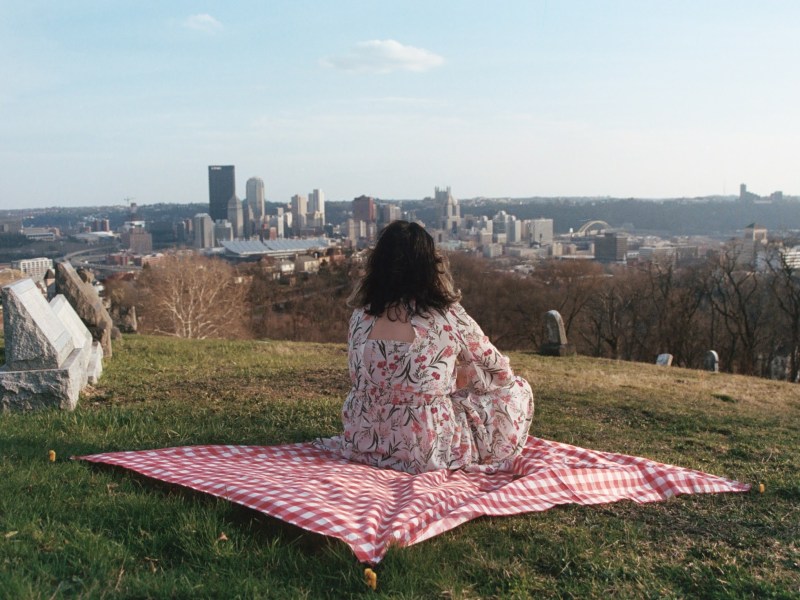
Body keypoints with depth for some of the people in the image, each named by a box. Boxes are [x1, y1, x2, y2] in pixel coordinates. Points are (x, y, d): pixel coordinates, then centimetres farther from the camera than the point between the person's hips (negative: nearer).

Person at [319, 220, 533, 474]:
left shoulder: (361, 317, -4)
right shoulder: (448, 317, -15)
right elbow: (500, 372, -1)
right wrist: (458, 376, 20)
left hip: (366, 442, 5)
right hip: (427, 450, -5)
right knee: (517, 390, 13)